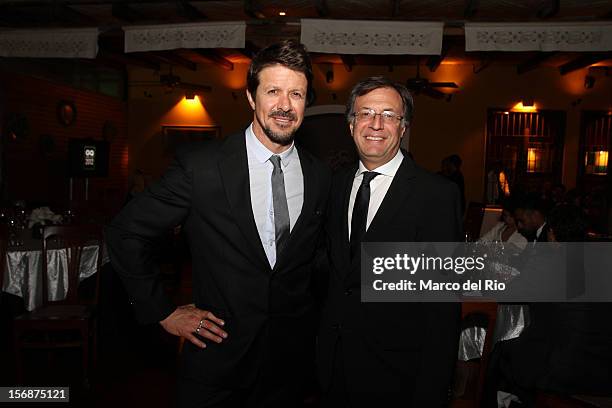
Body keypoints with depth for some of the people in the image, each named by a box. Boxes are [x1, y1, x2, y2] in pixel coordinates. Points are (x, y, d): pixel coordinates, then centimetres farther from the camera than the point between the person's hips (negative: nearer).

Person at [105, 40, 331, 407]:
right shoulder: (200, 166, -14)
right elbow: (126, 233, -7)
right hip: (218, 352, -3)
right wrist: (163, 312, -6)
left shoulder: (320, 177, -3)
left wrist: (304, 316, 6)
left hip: (292, 359, 4)